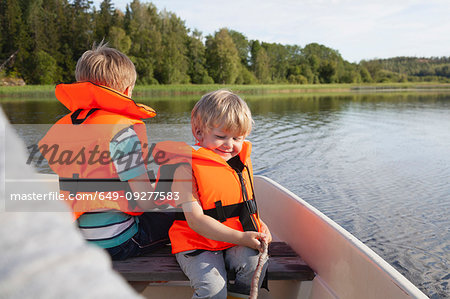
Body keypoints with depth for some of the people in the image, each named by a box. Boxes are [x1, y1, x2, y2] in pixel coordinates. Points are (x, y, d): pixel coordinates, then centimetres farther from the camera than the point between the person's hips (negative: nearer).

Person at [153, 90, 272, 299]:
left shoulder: (242, 162, 8)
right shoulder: (186, 169, -15)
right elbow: (195, 220, -20)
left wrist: (258, 226, -1)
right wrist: (240, 237, -24)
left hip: (237, 243, 6)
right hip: (198, 246, -5)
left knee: (256, 261, -21)